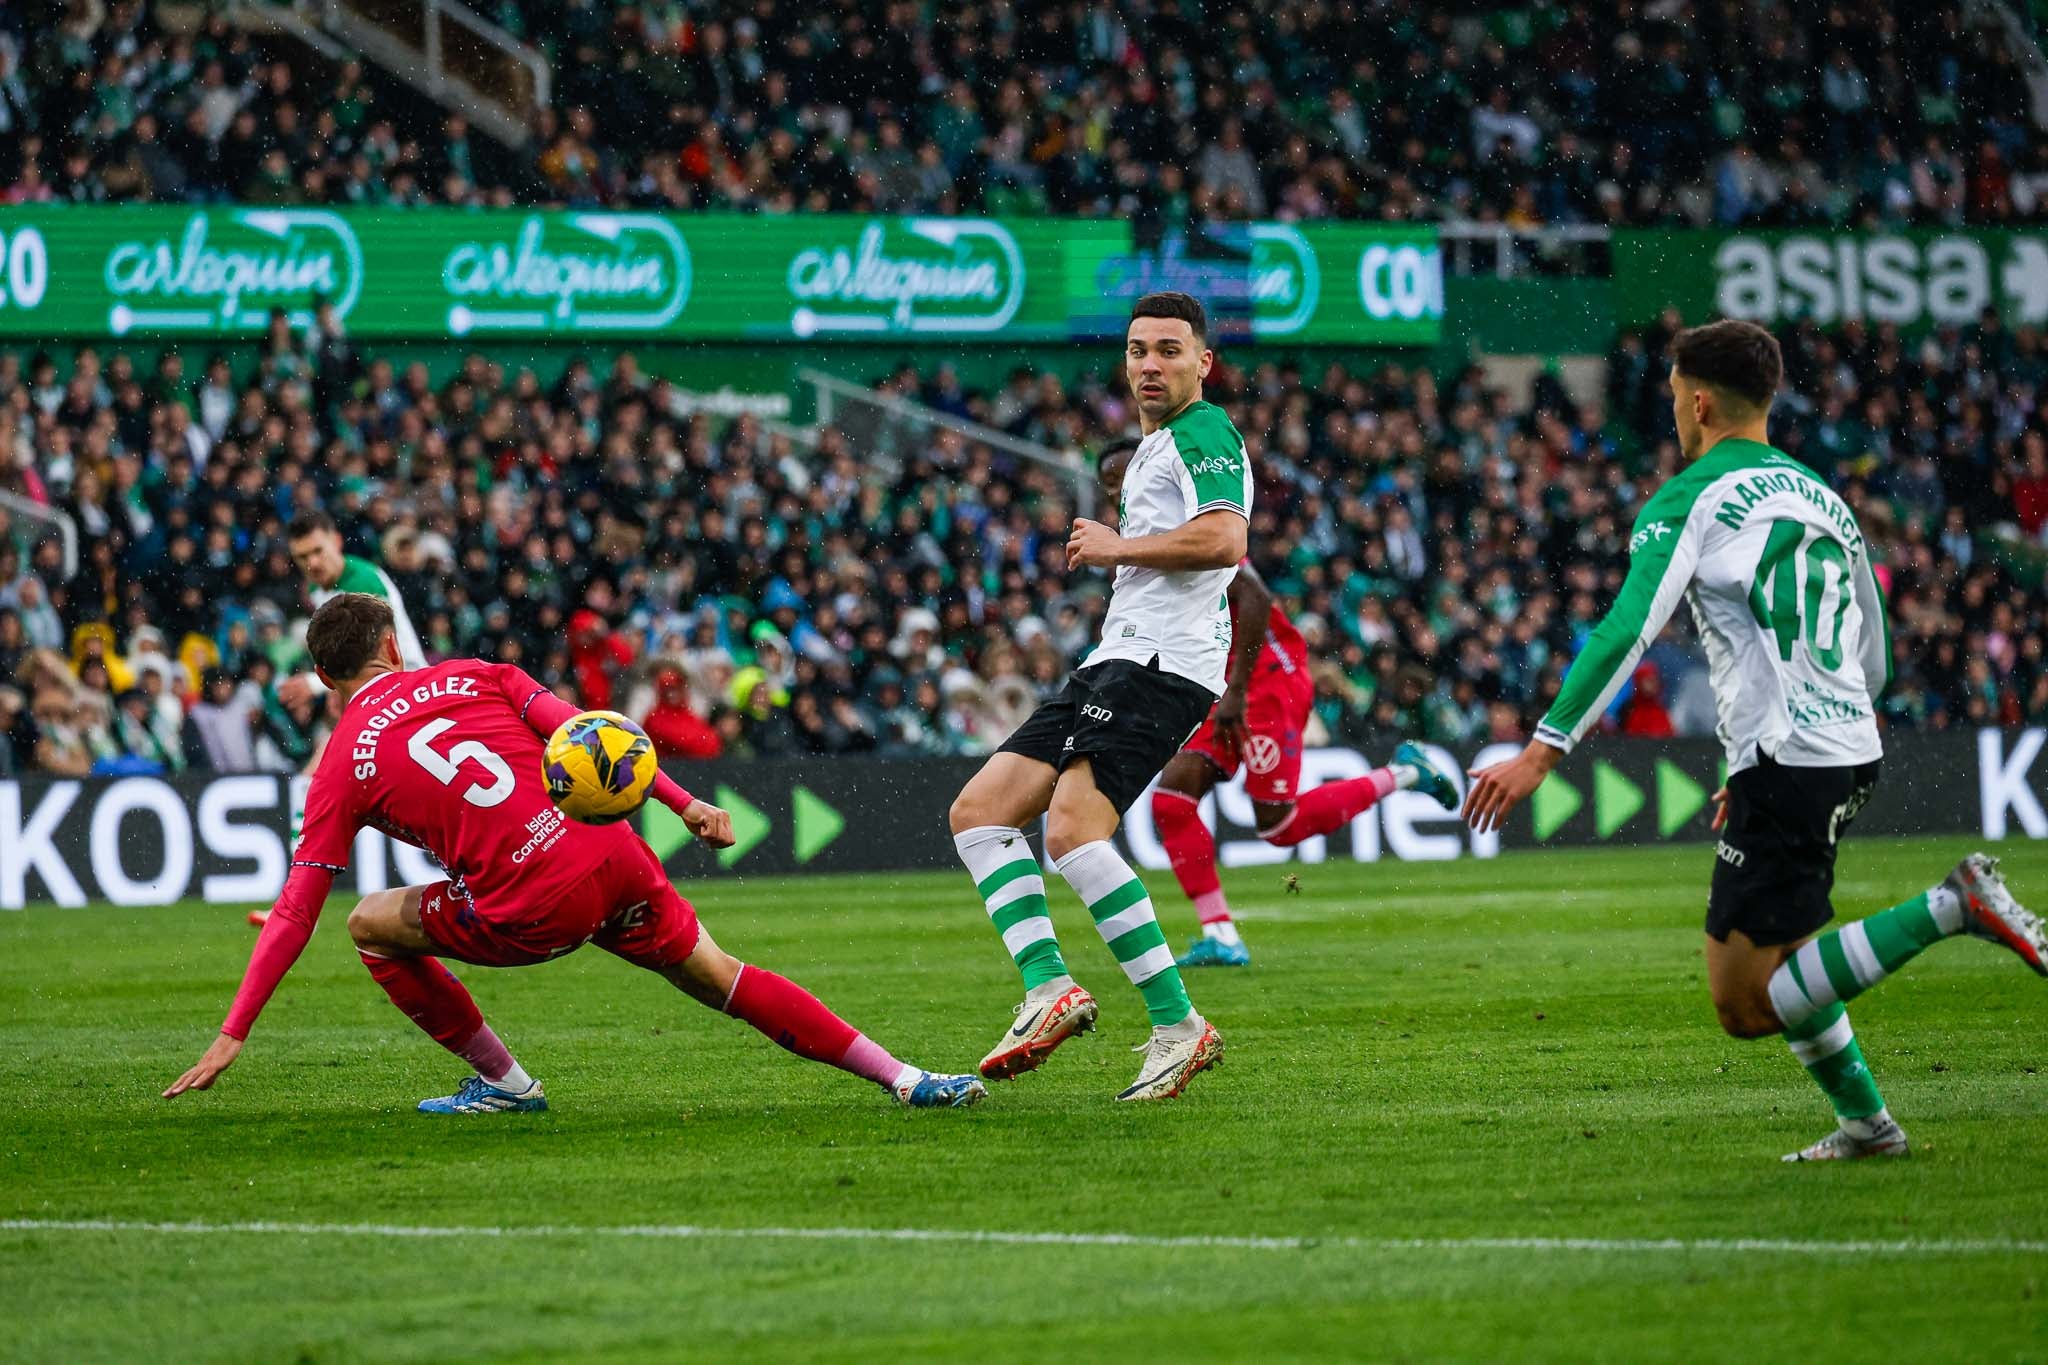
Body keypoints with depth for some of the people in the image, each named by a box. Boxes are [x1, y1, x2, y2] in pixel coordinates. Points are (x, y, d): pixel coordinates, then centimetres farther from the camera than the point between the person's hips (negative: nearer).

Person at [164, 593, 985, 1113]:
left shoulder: (342, 768, 6)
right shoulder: (474, 677, 14)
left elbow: (294, 914, 4)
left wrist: (233, 1035, 7)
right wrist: (686, 806, 8)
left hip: (533, 911, -4)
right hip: (611, 857, 4)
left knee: (372, 925, 16)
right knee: (722, 979, 18)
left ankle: (501, 1080, 18)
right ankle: (904, 1078, 12)